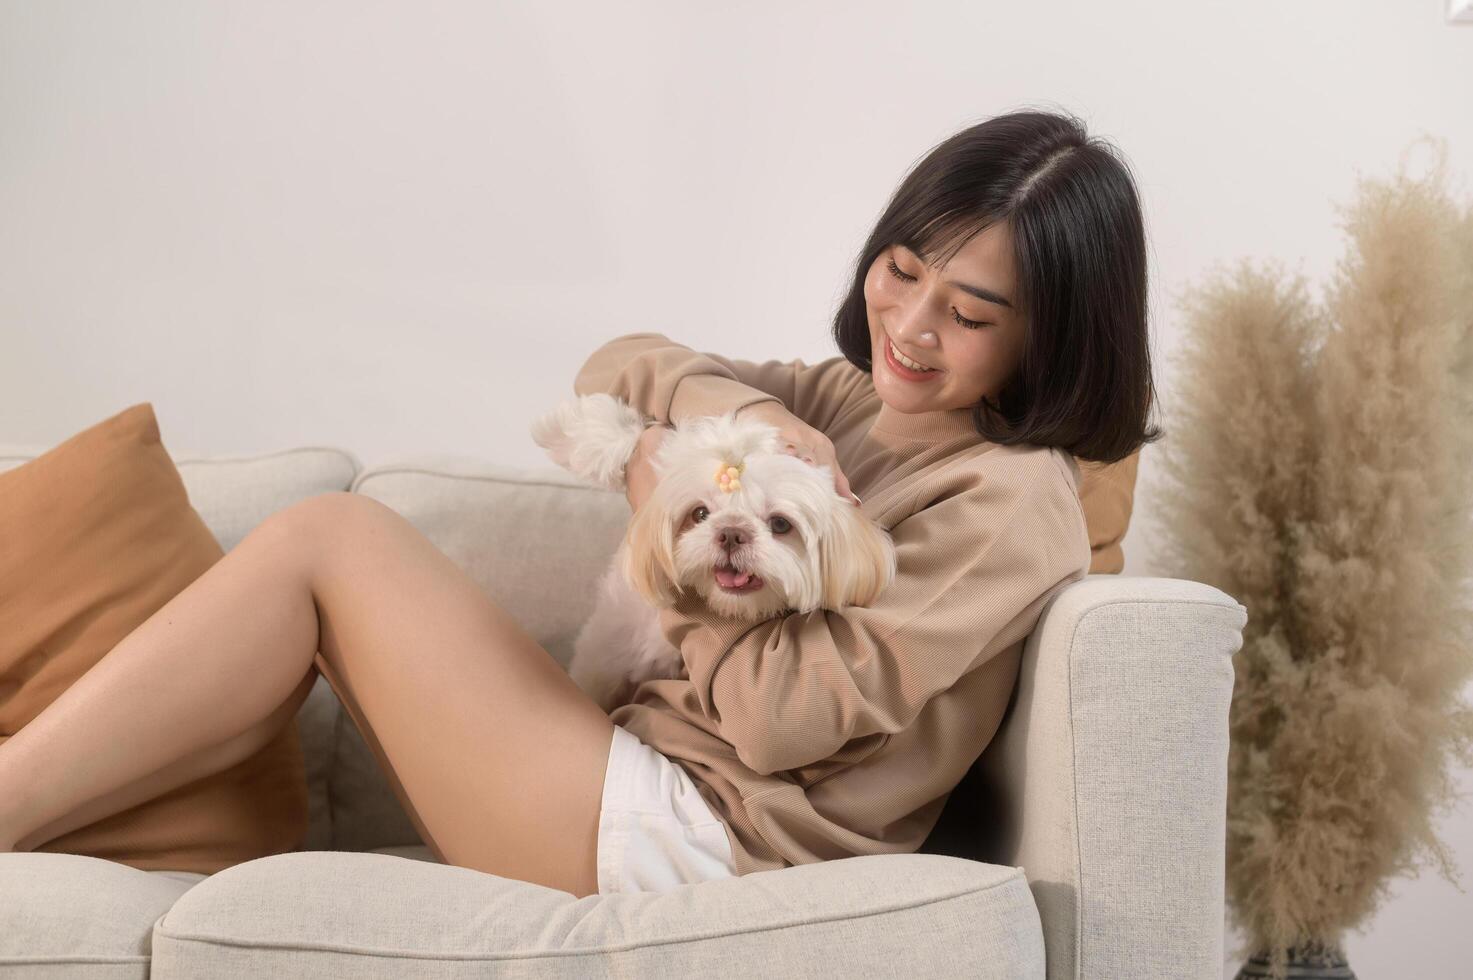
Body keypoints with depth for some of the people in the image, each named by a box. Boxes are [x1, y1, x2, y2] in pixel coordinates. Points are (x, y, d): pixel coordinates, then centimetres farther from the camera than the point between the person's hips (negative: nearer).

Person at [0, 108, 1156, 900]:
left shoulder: (1012, 501, -13)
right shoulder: (855, 396, 12)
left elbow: (782, 713, -17)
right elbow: (615, 369, 12)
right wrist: (732, 406, -10)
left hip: (689, 846, -8)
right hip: (649, 784, 9)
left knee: (330, 539, -10)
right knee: (318, 580, 2)